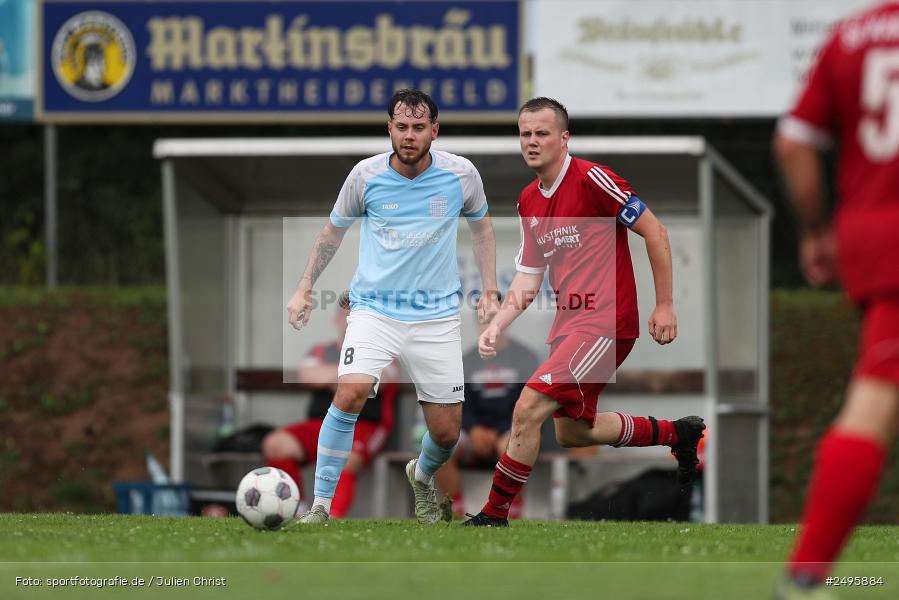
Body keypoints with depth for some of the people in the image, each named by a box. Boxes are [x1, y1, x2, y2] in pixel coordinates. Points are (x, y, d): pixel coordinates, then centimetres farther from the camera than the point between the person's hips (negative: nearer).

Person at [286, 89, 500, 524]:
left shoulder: (461, 175, -4)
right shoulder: (366, 176, -5)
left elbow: (481, 226, 16)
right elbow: (333, 231, 12)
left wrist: (490, 291, 9)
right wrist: (304, 289, 10)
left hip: (437, 316, 1)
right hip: (374, 309, -1)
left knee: (446, 433, 3)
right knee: (350, 393, -28)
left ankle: (422, 476, 40)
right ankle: (320, 505, -19)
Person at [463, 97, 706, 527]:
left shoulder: (592, 180, -13)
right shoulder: (529, 201, 11)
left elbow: (654, 231, -10)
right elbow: (528, 279, 16)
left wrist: (665, 305, -9)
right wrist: (495, 326, 1)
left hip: (603, 323, -9)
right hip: (568, 324, 9)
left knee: (528, 409, -17)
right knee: (570, 432, 17)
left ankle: (494, 515, -7)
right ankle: (675, 433, 35)